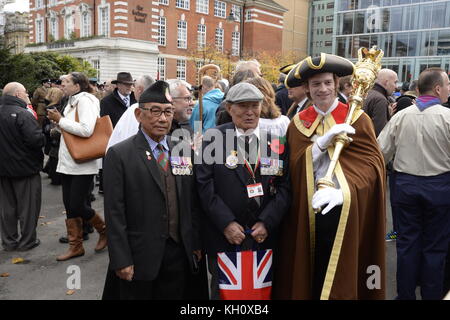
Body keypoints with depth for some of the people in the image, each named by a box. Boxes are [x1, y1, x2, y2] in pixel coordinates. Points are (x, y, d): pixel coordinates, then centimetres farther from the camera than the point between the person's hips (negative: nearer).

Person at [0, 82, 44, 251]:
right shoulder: (23, 114, -19)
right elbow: (37, 140, -27)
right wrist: (43, 137, -7)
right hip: (26, 167, -7)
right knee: (28, 205, 7)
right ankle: (27, 241, 16)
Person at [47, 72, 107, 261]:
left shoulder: (84, 100, -13)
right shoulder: (72, 102, 14)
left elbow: (86, 130, -25)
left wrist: (61, 120, -16)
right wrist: (59, 122, 4)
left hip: (83, 165, -9)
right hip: (68, 163, 9)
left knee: (78, 206, -5)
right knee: (70, 206, 10)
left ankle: (104, 229, 21)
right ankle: (75, 246, 21)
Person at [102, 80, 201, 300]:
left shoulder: (185, 150, 5)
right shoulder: (119, 154, -7)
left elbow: (193, 201, 8)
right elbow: (114, 212, -9)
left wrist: (196, 244, 7)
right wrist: (121, 260, -11)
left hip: (179, 253, 4)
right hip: (140, 257, -3)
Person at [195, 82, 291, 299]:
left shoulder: (276, 140, 4)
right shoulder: (213, 138, -2)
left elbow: (284, 186, 1)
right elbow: (205, 184, -7)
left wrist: (267, 222, -9)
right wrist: (226, 223, -13)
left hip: (265, 236, 2)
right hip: (223, 237, -2)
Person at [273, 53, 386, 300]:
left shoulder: (357, 118, -1)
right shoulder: (298, 122, 7)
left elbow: (372, 163, -9)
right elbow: (295, 165, -3)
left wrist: (343, 191, -25)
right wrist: (323, 142, -18)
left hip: (345, 211, -2)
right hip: (309, 212, 2)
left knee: (341, 276, 6)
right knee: (309, 274, 11)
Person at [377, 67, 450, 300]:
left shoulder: (401, 116, -2)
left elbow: (381, 152, 0)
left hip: (406, 184, 3)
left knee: (407, 242, 12)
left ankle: (405, 294, 22)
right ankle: (431, 294, 20)